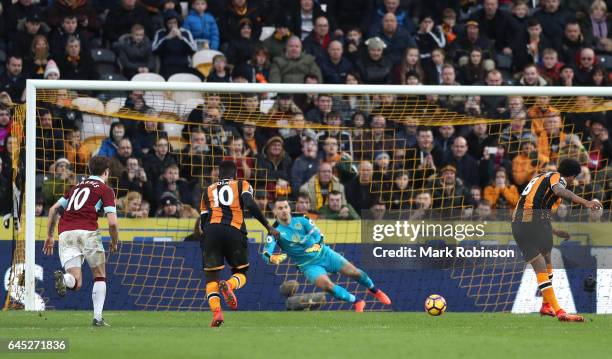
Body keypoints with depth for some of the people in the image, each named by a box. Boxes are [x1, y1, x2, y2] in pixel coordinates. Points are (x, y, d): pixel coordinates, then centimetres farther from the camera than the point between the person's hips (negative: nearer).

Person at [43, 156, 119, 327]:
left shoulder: (77, 186, 27)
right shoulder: (106, 190, 9)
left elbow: (54, 209, 25)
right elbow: (112, 223, -1)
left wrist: (50, 236, 33)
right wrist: (114, 242, 17)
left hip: (65, 233, 4)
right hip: (87, 232, -4)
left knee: (76, 283, -1)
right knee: (100, 276, 16)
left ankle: (63, 279, -36)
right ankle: (97, 318, 5)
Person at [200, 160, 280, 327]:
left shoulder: (208, 191, 24)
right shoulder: (242, 185, 16)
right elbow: (251, 205, -3)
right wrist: (268, 227, -2)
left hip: (212, 232, 1)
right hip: (234, 231, -1)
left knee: (211, 276, 6)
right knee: (240, 273, 15)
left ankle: (216, 311, -19)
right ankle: (229, 285, -21)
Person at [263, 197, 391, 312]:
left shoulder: (300, 220, -5)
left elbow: (317, 234, -10)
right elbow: (266, 253, -23)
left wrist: (317, 244, -33)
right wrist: (272, 258, -47)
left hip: (323, 253, 2)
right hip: (308, 265, -2)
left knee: (354, 272, -6)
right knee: (326, 285, -28)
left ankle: (374, 291, 24)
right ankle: (357, 302, -11)